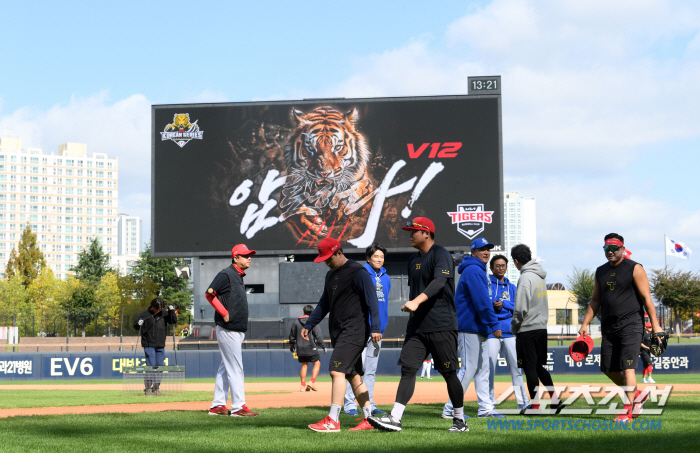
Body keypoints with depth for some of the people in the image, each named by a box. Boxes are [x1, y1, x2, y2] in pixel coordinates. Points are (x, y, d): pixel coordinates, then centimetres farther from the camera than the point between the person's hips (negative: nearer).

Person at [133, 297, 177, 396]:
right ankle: (148, 388, -5)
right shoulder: (145, 314, -4)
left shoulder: (164, 313, 8)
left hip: (160, 345, 5)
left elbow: (174, 321, 7)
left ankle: (156, 388, 14)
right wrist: (139, 324, -23)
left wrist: (172, 311, -7)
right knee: (151, 365, -10)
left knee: (159, 366, 6)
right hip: (149, 345, -5)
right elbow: (135, 324, -1)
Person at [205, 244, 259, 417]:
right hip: (228, 330, -10)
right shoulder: (226, 275, -12)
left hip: (237, 331, 10)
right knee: (235, 368, -8)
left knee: (225, 368, 11)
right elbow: (209, 294, -21)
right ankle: (238, 407, -7)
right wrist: (225, 313, -19)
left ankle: (218, 406, 16)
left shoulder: (238, 276, 17)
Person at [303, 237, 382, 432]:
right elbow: (324, 304, 25)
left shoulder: (358, 272, -9)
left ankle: (333, 420, -18)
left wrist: (374, 328, -23)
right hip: (339, 332, 9)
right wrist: (309, 325, 19)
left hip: (355, 330, -9)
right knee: (353, 375, 8)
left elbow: (371, 300, -15)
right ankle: (368, 418, 13)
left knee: (337, 371, -16)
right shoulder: (331, 275, 17)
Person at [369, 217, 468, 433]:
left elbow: (439, 281, -25)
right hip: (417, 326, 7)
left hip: (441, 325, -7)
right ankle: (394, 419, -10)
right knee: (408, 368, -3)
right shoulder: (413, 260, 18)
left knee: (449, 373, -1)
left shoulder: (441, 255, -8)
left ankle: (460, 420, 11)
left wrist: (417, 301, -38)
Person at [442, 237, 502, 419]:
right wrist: (494, 324, -22)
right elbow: (482, 301, -21)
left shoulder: (479, 271, 20)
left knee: (482, 369, 10)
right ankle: (449, 410, -7)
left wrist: (489, 325, 15)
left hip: (479, 328, 11)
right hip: (469, 327, -11)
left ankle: (485, 408, 12)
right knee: (469, 368, -10)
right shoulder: (473, 271, -13)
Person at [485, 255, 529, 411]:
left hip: (509, 332, 5)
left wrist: (503, 304, -9)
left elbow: (517, 307, 6)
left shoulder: (511, 287, 17)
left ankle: (523, 403, 9)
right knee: (489, 368, -6)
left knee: (515, 367, 4)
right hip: (491, 332, -5)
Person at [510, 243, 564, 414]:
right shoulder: (540, 276, 12)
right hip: (542, 327, 9)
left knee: (530, 367, -2)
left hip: (528, 329, -8)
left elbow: (521, 309, -21)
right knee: (539, 366, 16)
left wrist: (514, 328, -6)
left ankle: (534, 406, 1)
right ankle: (555, 400, 12)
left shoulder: (525, 278, -16)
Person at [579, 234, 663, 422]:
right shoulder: (601, 272, 14)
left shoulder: (634, 269, -4)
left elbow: (646, 298, -7)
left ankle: (628, 409, -11)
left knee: (627, 367, -14)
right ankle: (636, 395, 26)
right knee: (609, 369, 7)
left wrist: (655, 325, -12)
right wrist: (585, 324, 11)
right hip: (609, 328, 7)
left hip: (631, 325, -6)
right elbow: (595, 300, 19)